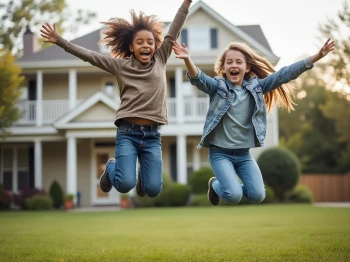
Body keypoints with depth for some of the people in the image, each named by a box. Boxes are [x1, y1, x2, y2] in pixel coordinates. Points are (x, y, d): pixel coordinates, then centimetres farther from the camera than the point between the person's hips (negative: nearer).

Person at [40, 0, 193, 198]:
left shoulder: (160, 61, 9)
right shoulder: (121, 65, 4)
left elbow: (174, 31, 6)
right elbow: (89, 55, 1)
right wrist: (60, 41, -7)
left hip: (152, 135, 2)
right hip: (127, 132, -2)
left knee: (153, 190, -8)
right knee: (125, 185, -18)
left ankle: (143, 174, 30)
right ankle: (111, 168, 19)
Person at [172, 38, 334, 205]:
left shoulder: (256, 86, 1)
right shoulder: (217, 86, -7)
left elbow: (283, 75, -5)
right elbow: (197, 78, -26)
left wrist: (316, 57, -13)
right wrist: (187, 59, -48)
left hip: (244, 154, 4)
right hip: (220, 153, -3)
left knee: (257, 196, -10)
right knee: (233, 196, -19)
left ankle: (234, 186, 23)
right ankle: (215, 184, 16)